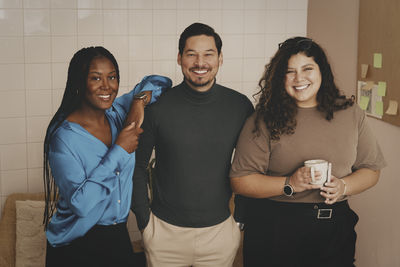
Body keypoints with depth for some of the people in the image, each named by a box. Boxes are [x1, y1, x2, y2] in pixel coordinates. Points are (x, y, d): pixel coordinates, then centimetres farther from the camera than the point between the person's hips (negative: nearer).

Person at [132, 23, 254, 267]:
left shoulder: (240, 106, -4)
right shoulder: (157, 107, -8)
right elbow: (137, 166, 3)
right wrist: (143, 219, -1)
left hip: (220, 230, 1)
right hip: (165, 231, -1)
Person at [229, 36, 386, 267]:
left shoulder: (351, 114, 4)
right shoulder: (265, 120, -6)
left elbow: (371, 170, 10)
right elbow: (240, 180, -8)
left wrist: (343, 186, -10)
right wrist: (289, 184, -19)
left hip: (334, 230, 3)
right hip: (274, 229, -2)